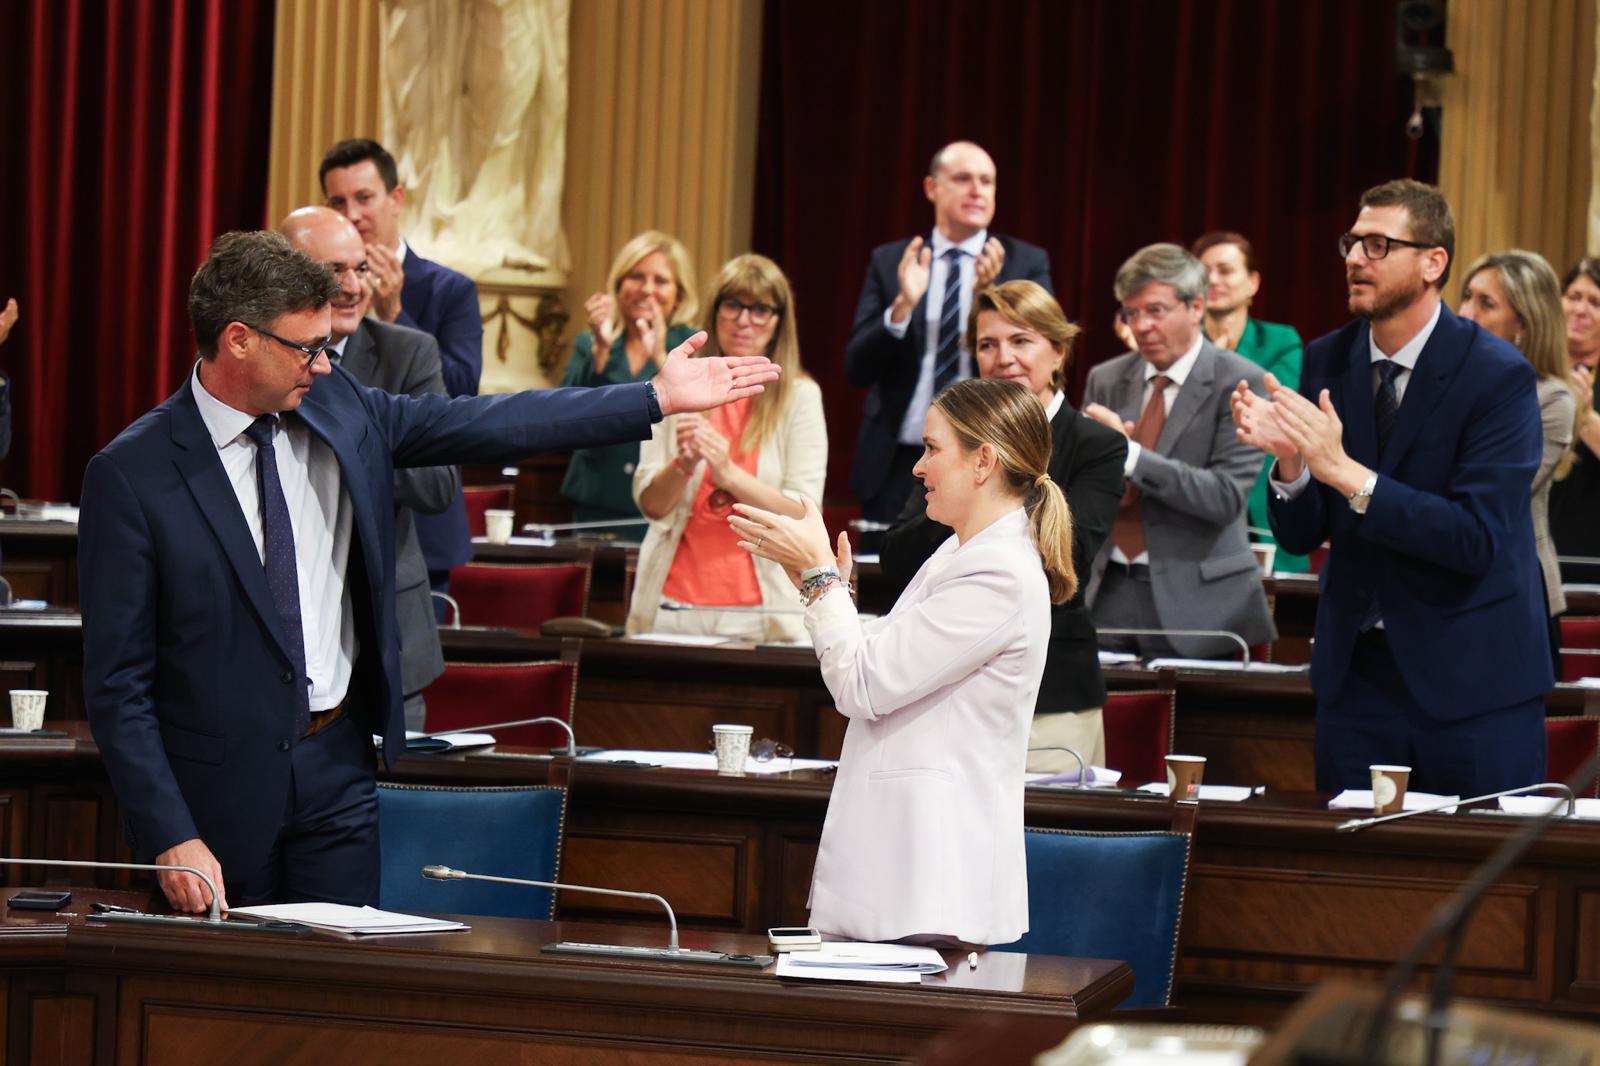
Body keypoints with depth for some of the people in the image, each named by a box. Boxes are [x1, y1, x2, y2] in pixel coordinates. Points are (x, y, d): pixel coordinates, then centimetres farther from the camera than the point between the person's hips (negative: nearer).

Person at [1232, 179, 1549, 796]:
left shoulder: (1498, 375, -13)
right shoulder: (1327, 362, 3)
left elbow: (1478, 537, -22)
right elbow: (1300, 537, 4)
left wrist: (1346, 472, -29)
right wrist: (1290, 461, -18)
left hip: (1473, 681, -5)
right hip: (1356, 669, 5)